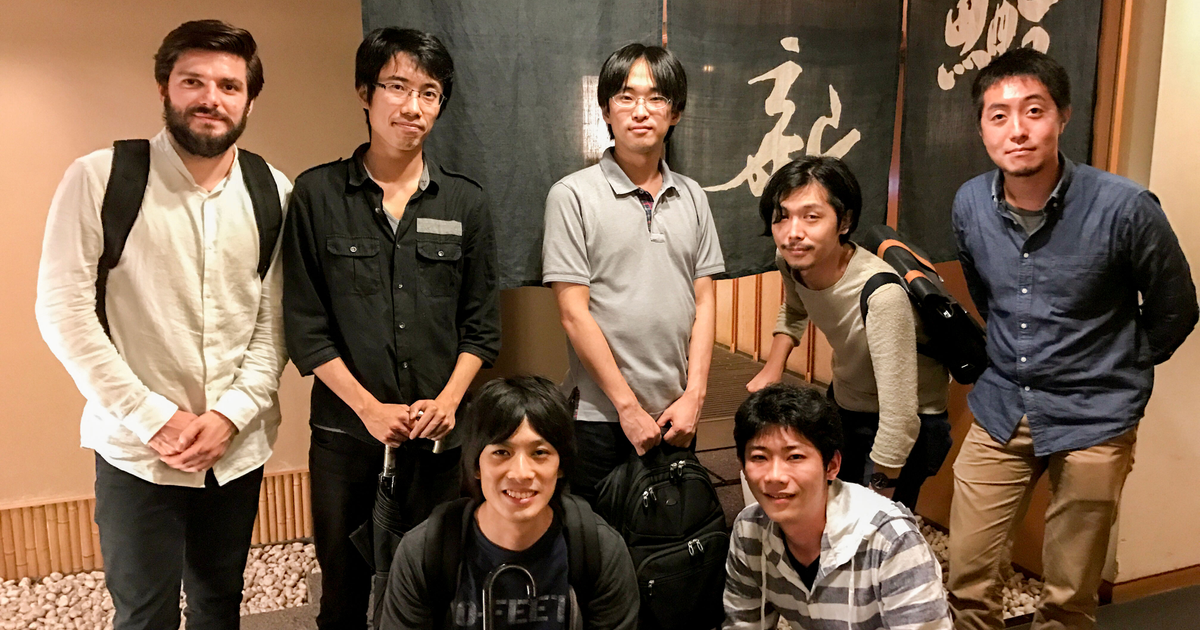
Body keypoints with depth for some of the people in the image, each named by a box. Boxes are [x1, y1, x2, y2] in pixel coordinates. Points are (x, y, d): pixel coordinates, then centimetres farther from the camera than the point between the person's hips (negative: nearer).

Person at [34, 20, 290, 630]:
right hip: (137, 448, -2)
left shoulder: (274, 193, 1)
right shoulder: (98, 179, -7)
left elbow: (274, 323, 1)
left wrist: (232, 414, -10)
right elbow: (63, 311, -9)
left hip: (239, 447, 3)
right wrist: (153, 418, -12)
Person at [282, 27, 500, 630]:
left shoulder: (465, 202, 3)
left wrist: (449, 400, -9)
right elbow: (305, 325, -4)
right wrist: (369, 408, -11)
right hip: (345, 431, -1)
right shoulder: (317, 194, -2)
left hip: (438, 436, 1)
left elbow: (480, 324, 5)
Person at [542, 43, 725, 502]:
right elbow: (574, 313, -11)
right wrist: (628, 405, -11)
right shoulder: (572, 196, -7)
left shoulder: (692, 197, 8)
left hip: (677, 416, 5)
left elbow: (705, 302, 7)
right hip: (600, 417, -4)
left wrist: (693, 395, -2)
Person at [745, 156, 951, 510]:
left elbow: (899, 422, -33)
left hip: (905, 427, -6)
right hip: (845, 404, 7)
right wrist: (772, 369, -3)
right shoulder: (790, 261, -15)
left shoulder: (881, 294, -36)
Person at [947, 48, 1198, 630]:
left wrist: (1119, 372, 10)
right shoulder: (969, 204, -5)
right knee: (966, 577, 7)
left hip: (1092, 422, -3)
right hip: (999, 410, 3)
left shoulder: (1124, 208, -18)